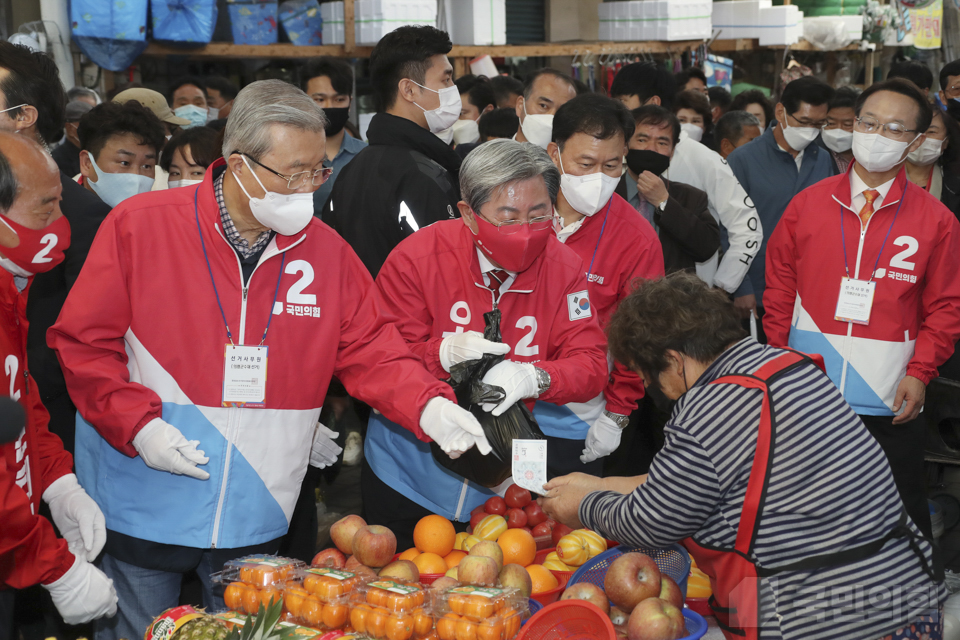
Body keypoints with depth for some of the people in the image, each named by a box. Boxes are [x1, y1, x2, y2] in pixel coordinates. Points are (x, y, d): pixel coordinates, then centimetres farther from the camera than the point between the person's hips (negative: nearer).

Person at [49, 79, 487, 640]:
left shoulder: (326, 250, -1)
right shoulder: (138, 225, -10)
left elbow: (371, 351, 0)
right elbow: (84, 343, -7)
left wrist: (430, 406, -17)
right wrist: (138, 426, -17)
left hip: (255, 517, 3)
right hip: (142, 506, -2)